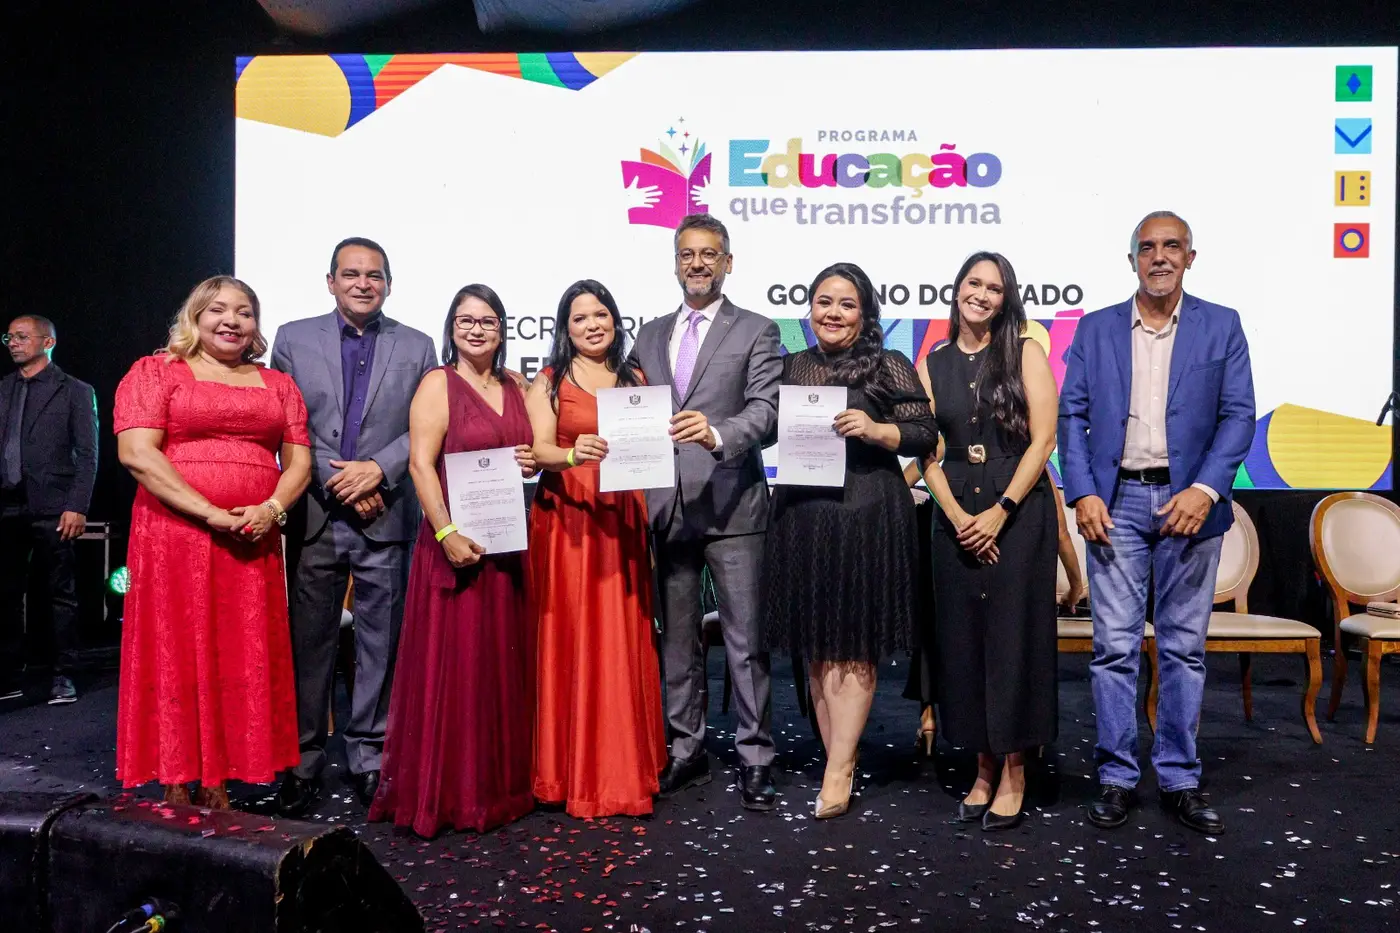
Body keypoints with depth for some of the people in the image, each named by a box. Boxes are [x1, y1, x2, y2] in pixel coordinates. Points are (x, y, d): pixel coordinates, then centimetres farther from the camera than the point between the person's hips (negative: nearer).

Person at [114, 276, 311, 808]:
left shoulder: (277, 384, 16)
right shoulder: (155, 372, 4)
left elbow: (299, 460, 11)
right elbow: (136, 453, -9)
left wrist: (272, 508, -9)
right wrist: (212, 514, -16)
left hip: (252, 542, 4)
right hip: (174, 535, -3)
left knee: (241, 659, 4)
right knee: (177, 655, 0)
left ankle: (216, 783, 13)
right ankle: (177, 789, 9)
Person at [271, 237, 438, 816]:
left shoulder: (417, 347, 8)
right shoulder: (293, 339, 8)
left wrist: (377, 469, -11)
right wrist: (336, 481, -7)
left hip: (387, 517, 0)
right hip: (314, 516, 0)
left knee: (381, 644, 5)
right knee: (308, 643, 6)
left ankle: (369, 758, 18)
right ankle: (303, 762, 18)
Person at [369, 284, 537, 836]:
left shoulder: (516, 387, 14)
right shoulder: (438, 384, -3)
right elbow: (421, 464, -11)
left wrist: (533, 463, 0)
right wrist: (447, 533, -21)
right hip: (456, 542, -6)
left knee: (505, 665, 11)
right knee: (452, 665, -2)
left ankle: (501, 784, 22)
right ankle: (447, 793, 10)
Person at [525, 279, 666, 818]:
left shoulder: (635, 379, 14)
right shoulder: (550, 381, 3)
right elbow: (538, 450, -9)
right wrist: (574, 454, -28)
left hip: (622, 521, 3)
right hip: (566, 522, -3)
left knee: (623, 643, 5)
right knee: (571, 642, -2)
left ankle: (625, 767, 17)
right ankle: (574, 771, 9)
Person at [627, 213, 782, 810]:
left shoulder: (757, 332, 2)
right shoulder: (649, 336, 16)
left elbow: (766, 411, -10)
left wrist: (716, 434, -29)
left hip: (730, 506, -4)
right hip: (665, 508, 5)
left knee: (746, 641, -1)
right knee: (676, 640, 13)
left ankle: (754, 759, 10)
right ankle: (686, 752, 27)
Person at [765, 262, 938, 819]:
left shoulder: (891, 367, 1)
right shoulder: (792, 367, 13)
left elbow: (925, 436, -2)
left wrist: (875, 429, -17)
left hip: (868, 515, -4)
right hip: (802, 515, 4)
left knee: (854, 647, 0)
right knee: (817, 647, 7)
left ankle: (838, 771, 6)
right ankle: (841, 762, 17)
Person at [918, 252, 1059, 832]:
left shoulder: (1025, 353, 1)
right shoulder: (933, 364, 10)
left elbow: (1043, 439, -6)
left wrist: (999, 512, -13)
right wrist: (957, 515, -8)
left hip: (1019, 510, -3)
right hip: (956, 514, 3)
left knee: (1014, 634, 0)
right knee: (962, 637, 5)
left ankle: (1013, 776, 11)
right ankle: (984, 770, 18)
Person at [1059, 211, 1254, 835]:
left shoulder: (1221, 326, 7)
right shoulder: (1095, 329, 9)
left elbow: (1238, 415, 1)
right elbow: (1072, 415, 4)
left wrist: (1206, 489, -13)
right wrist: (1082, 493, -7)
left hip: (1188, 501, 0)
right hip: (1115, 502, 0)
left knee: (1184, 647, 8)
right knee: (1114, 646, 1)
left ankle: (1179, 779, 19)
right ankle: (1116, 777, 12)